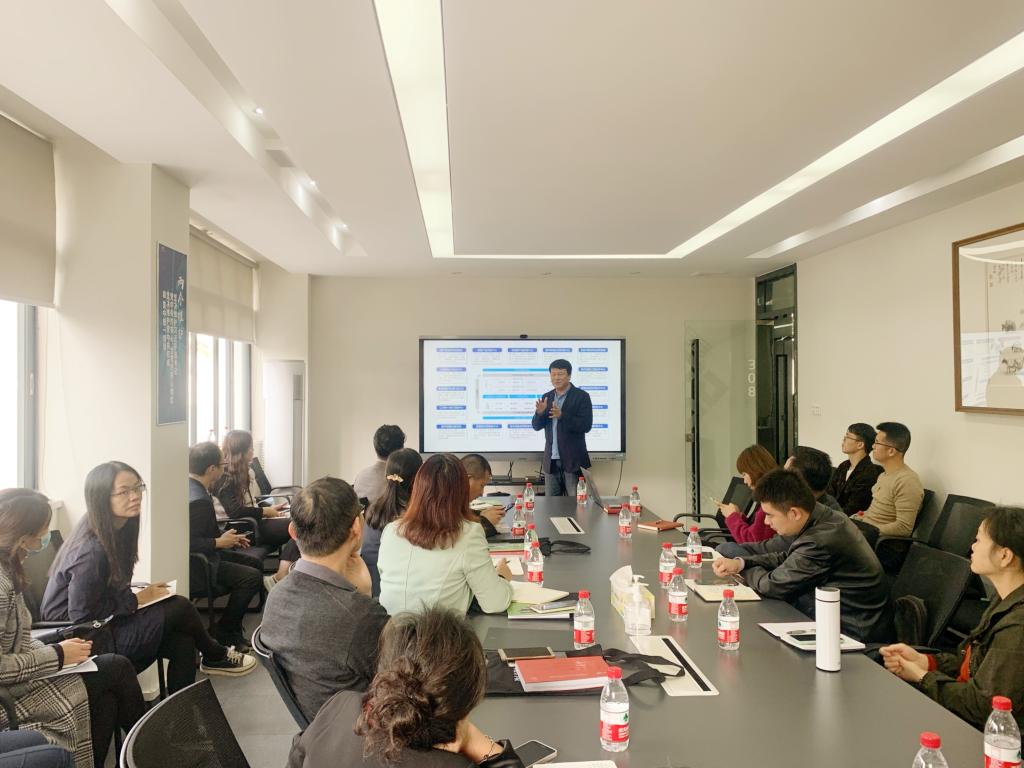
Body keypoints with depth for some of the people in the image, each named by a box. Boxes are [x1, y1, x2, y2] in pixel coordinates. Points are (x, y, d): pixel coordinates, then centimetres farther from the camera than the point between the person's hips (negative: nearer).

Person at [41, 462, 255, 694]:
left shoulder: (119, 530, 1)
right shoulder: (91, 552, -26)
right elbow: (82, 614, -23)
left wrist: (139, 594, -4)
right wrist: (136, 600, -14)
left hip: (104, 622, 8)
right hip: (86, 641, -8)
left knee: (183, 642, -9)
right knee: (180, 608, -12)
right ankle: (216, 656, 15)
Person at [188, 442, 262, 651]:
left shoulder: (191, 487, 5)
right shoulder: (198, 500, -28)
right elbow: (189, 544, -31)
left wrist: (225, 536, 8)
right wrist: (220, 542, -18)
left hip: (200, 556, 11)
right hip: (195, 567, -11)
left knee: (250, 562, 16)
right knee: (252, 577, -17)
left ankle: (233, 629, 20)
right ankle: (223, 633, 0)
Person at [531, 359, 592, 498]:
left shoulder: (581, 396, -4)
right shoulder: (546, 397, 11)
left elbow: (586, 425, -13)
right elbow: (536, 427, 11)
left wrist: (562, 416, -25)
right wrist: (539, 413, -11)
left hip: (573, 460, -5)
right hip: (551, 460, 5)